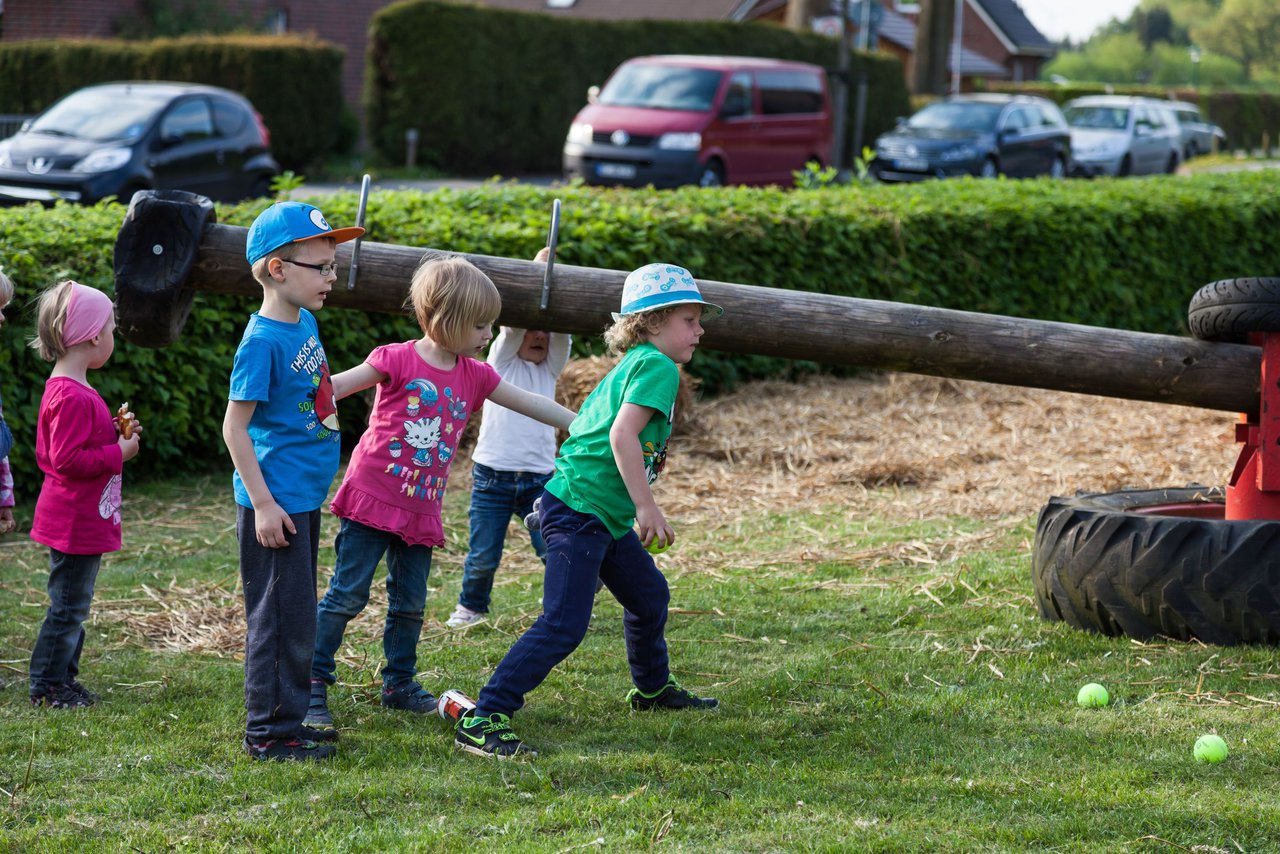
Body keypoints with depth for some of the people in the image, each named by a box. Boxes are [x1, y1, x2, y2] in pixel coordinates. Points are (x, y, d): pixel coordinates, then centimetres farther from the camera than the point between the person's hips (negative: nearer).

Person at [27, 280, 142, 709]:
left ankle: (63, 678, 25)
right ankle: (47, 685, 7)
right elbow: (66, 460, -25)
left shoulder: (71, 389, 11)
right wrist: (119, 453, -17)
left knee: (73, 604, 17)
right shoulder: (71, 397, -22)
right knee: (68, 605, -1)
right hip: (74, 523, -11)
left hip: (84, 521, 11)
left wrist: (115, 434, 8)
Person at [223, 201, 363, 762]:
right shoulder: (262, 340, -19)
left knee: (296, 615, 16)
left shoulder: (305, 321, 7)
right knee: (283, 617, -3)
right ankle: (268, 732, 5)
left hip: (304, 495, 9)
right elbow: (235, 426, -18)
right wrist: (262, 503, -20)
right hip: (275, 499, -9)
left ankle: (288, 720, 26)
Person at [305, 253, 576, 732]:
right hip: (372, 498, -6)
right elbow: (334, 386, -11)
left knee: (410, 602, 12)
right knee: (347, 594, -4)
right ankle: (312, 685, 2)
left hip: (421, 508, 6)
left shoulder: (475, 376, 7)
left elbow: (531, 404, 12)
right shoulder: (398, 360, -11)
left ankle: (399, 684, 26)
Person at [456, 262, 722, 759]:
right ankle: (482, 721, -19)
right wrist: (647, 506, -23)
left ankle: (652, 689, 48)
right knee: (563, 625, -17)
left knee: (648, 594, 26)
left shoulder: (631, 366, 19)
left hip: (607, 517, 11)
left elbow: (584, 423, 24)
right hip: (581, 509, -11)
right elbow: (622, 435, -24)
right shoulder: (657, 366, -11)